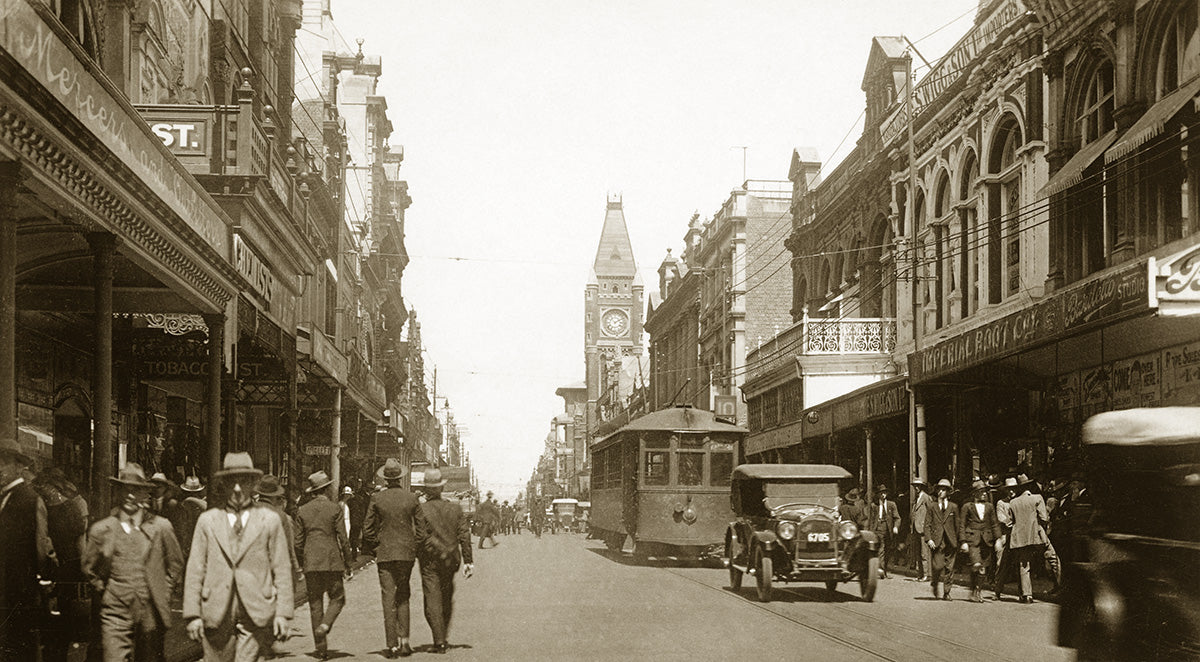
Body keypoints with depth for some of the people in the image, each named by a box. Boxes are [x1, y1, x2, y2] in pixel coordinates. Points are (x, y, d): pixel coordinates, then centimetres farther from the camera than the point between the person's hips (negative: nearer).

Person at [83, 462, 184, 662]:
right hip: (115, 614, -1)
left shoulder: (161, 527, 2)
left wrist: (163, 596, 6)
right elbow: (89, 568, 16)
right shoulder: (101, 530, 2)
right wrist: (105, 592, 9)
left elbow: (176, 565, 11)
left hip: (151, 615, 1)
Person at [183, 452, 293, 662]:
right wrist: (192, 614, 0)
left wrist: (282, 612, 0)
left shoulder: (270, 520, 8)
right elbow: (195, 570, 7)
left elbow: (282, 570, 7)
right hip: (217, 615, 2)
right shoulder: (207, 520, 10)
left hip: (256, 615, -1)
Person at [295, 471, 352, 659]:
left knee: (315, 604, 7)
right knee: (337, 598, 9)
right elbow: (343, 538, -4)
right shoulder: (334, 509, -4)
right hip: (331, 561, -3)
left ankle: (321, 648, 7)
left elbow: (298, 542, 6)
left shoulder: (302, 511, 5)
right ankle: (324, 626, -18)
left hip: (310, 563, 3)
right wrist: (347, 562, 4)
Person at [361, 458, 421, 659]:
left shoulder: (376, 499, -5)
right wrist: (419, 549, 16)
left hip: (385, 553, -1)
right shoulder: (412, 498, -3)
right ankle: (404, 639, 2)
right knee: (403, 597, 13)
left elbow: (368, 527, -2)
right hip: (407, 552, 1)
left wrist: (371, 549, 11)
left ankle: (392, 645, 0)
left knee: (389, 599, 2)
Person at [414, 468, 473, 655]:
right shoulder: (455, 509, 3)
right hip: (450, 560, 4)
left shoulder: (422, 510, -10)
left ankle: (439, 641, -7)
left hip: (430, 561, -4)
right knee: (447, 600, 16)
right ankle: (442, 638, 24)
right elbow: (464, 536, 2)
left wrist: (418, 556, 5)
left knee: (433, 601, -1)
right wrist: (468, 560, 5)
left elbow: (420, 537, -12)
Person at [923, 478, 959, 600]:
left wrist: (957, 542, 7)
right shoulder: (932, 506, 9)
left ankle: (946, 592, 8)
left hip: (950, 542, 1)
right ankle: (937, 590, 7)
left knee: (948, 568, 1)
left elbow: (957, 525, 11)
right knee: (938, 567, -11)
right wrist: (928, 539, -8)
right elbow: (927, 524, 5)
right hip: (936, 542, -1)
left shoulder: (953, 507, 10)